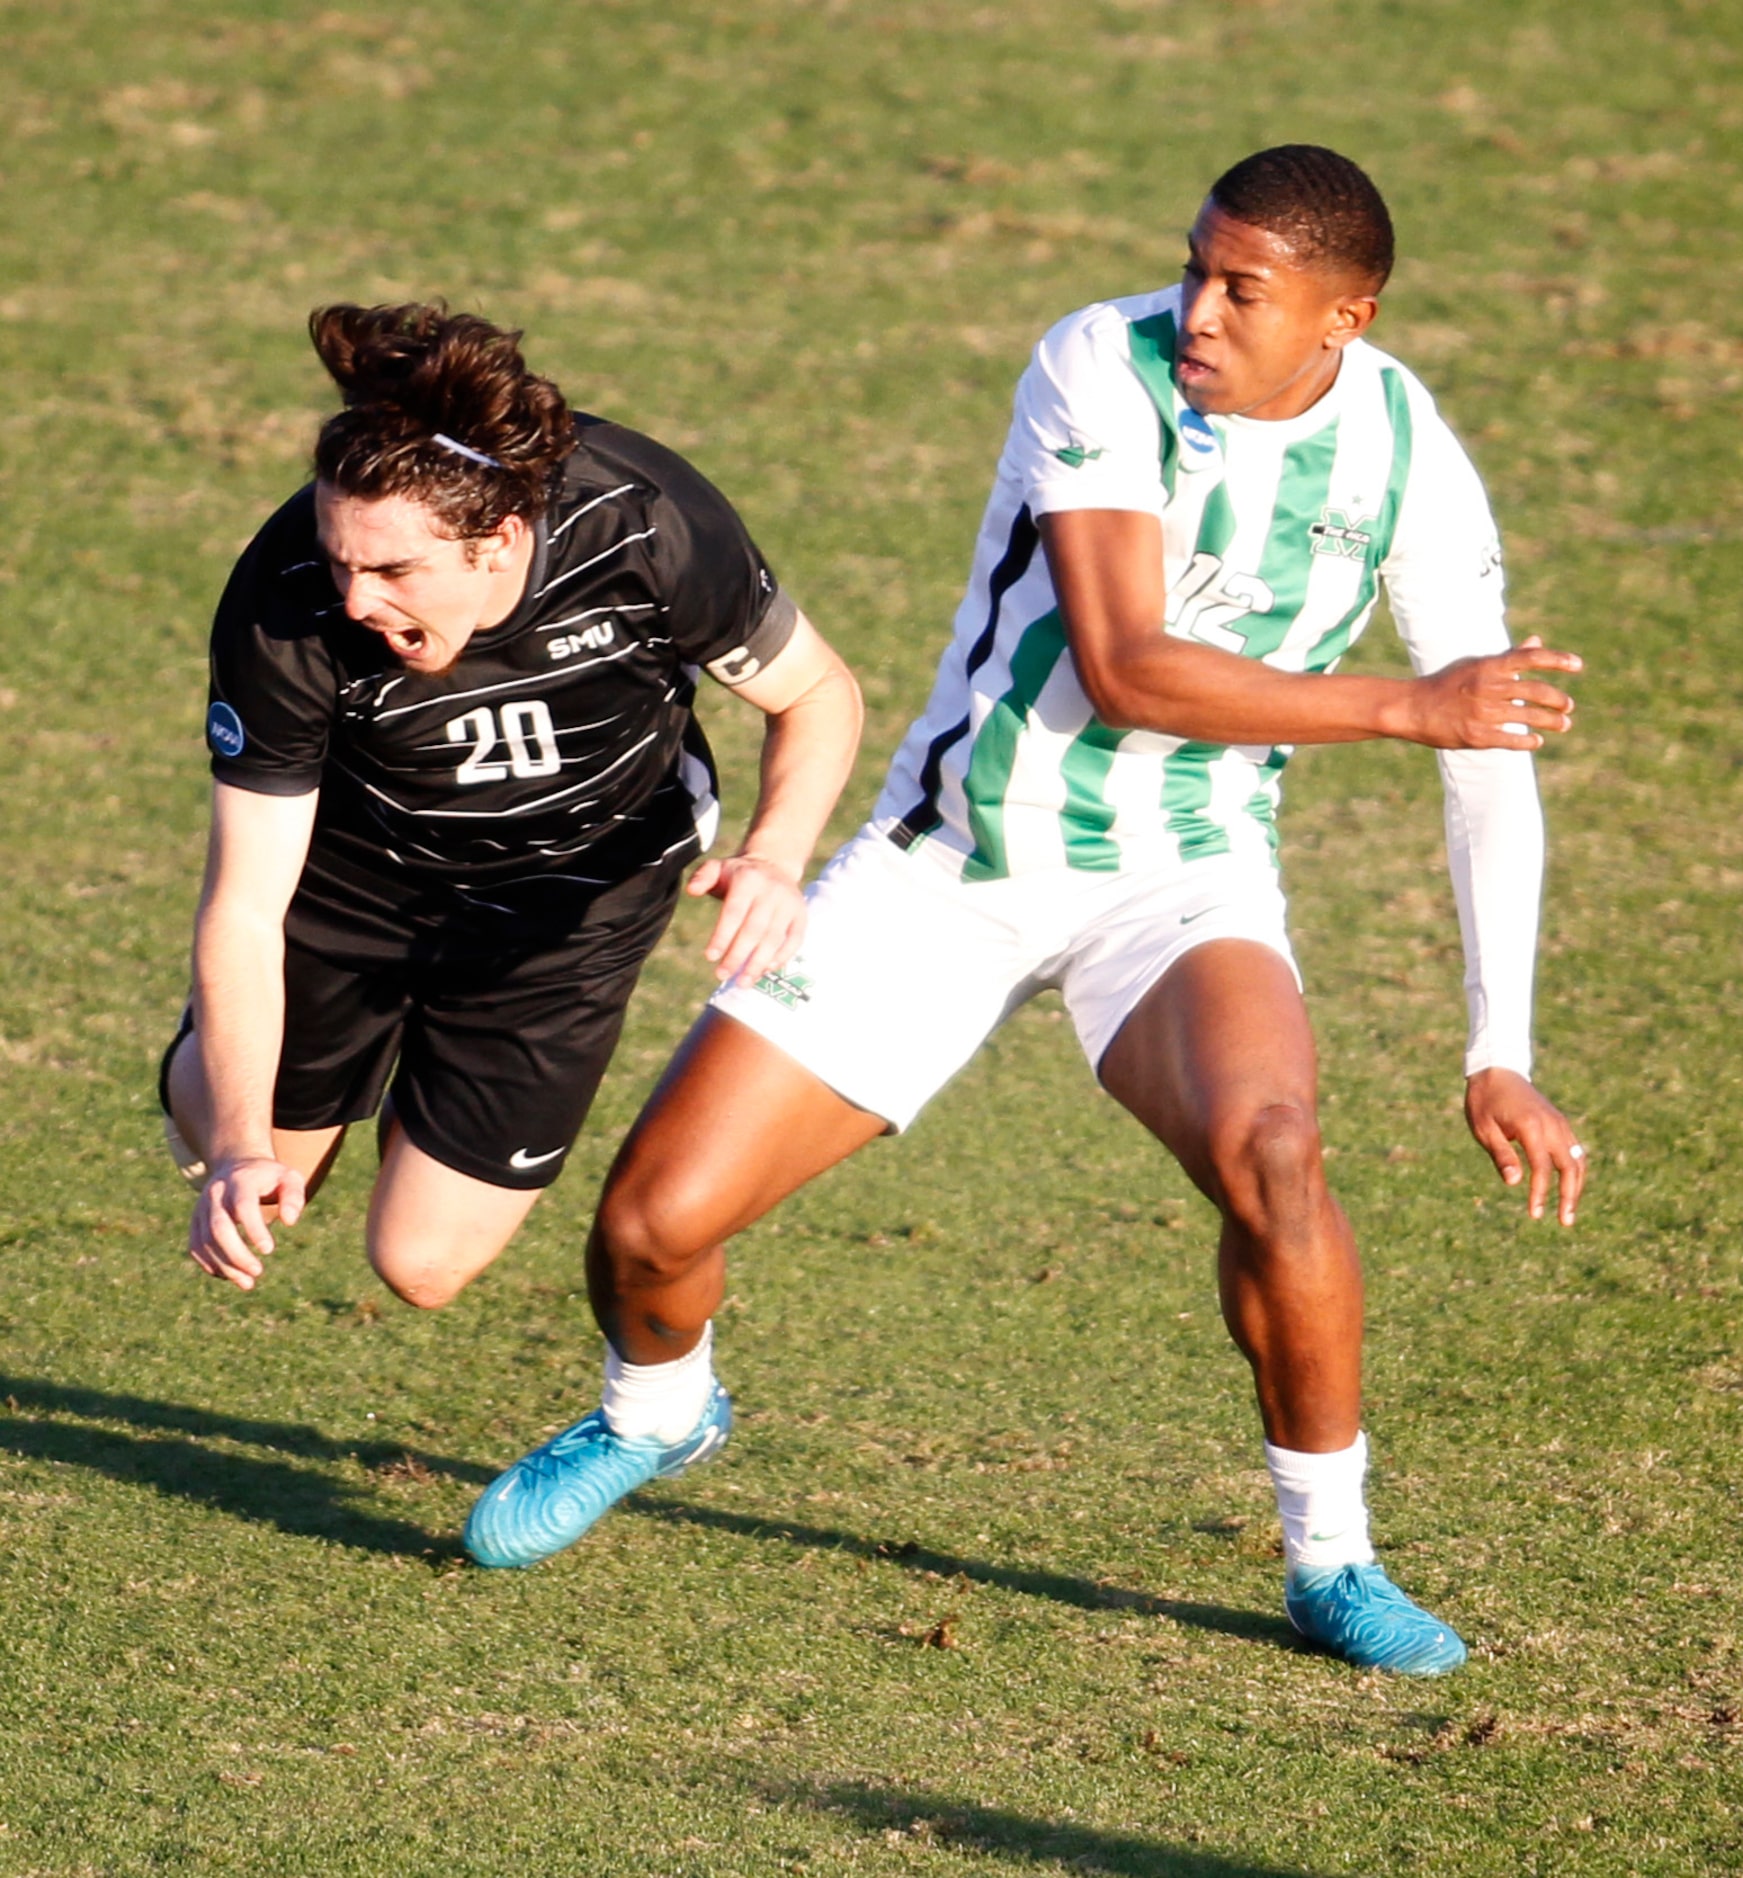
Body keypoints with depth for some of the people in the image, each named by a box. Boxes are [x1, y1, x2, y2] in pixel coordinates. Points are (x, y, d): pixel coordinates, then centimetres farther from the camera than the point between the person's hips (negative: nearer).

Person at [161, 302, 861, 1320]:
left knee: (424, 1263, -3)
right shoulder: (285, 609, -35)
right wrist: (241, 1148, -39)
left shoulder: (648, 523, -34)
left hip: (581, 881, -1)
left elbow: (819, 692, -15)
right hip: (361, 854, 1)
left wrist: (774, 858, -35)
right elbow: (245, 903, -28)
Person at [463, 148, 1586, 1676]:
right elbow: (1123, 671, -25)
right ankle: (654, 1410, 32)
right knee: (653, 1219, -6)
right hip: (951, 860, 0)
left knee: (1265, 1150, -33)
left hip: (1179, 876, 0)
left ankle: (1331, 1560, -12)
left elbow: (1492, 765, -6)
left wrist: (1502, 1059, -11)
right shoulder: (1103, 368, -18)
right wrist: (1404, 709, -28)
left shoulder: (1409, 459, -11)